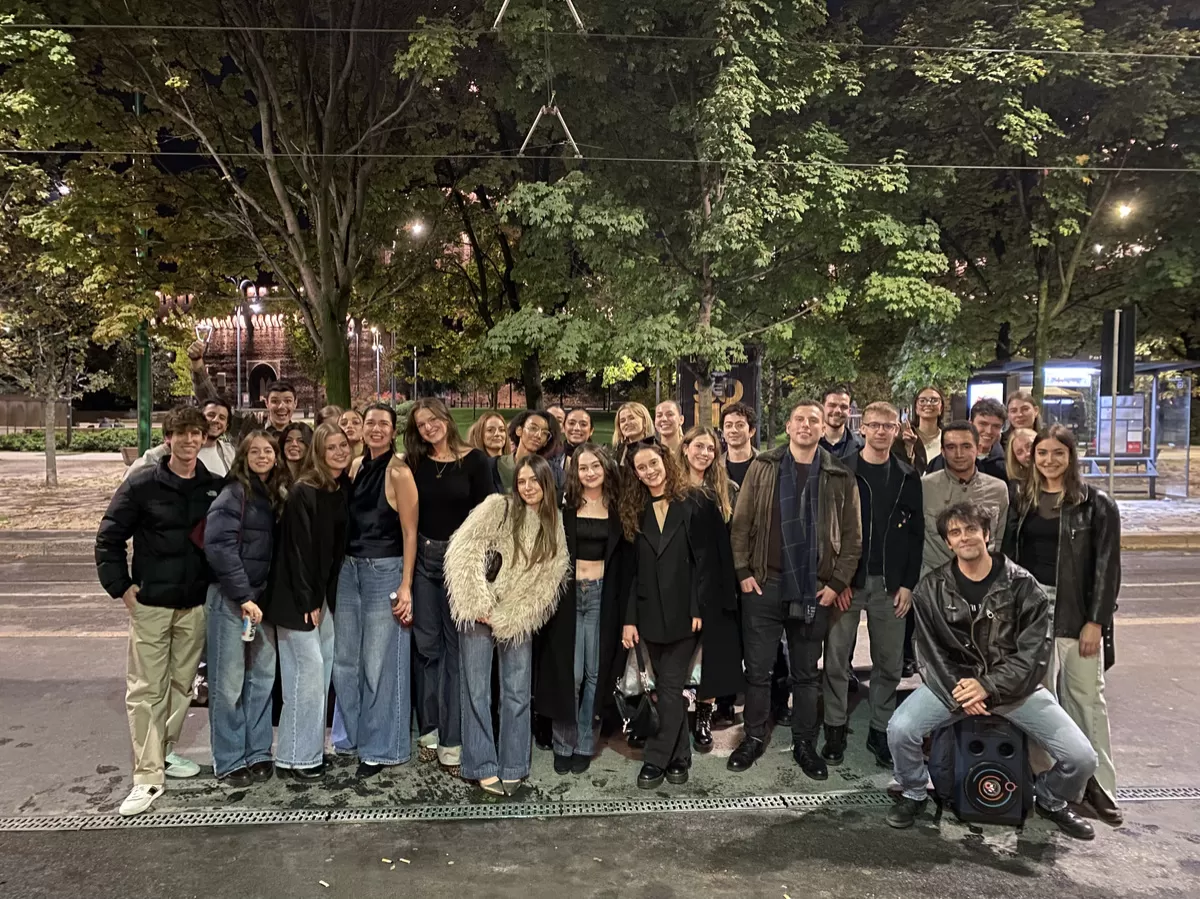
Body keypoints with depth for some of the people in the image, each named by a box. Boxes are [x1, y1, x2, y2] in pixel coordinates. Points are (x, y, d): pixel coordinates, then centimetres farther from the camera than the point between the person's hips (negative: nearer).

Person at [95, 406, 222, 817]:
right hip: (150, 603, -3)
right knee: (145, 688, -1)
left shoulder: (215, 488, 2)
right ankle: (148, 776, 5)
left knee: (182, 683, 13)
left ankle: (164, 752, 31)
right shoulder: (141, 485, -7)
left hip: (196, 605, 3)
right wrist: (120, 586, -7)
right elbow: (109, 538, -3)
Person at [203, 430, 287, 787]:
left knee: (263, 676, 10)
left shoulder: (277, 496, 10)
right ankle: (230, 761, 12)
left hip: (262, 596, 6)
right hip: (230, 597, -6)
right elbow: (219, 546, -18)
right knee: (229, 682, 1)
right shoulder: (234, 494, -10)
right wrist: (244, 596, -19)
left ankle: (258, 752, 22)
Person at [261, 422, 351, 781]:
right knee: (308, 667, -7)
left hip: (323, 593, 7)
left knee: (322, 668, 9)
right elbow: (297, 549, -17)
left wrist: (325, 597, 6)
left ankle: (311, 749, 20)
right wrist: (307, 602, -16)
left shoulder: (344, 491, 5)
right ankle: (295, 757, 3)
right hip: (296, 594, -7)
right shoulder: (303, 492, -16)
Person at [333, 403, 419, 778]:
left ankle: (379, 748, 15)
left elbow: (410, 533, -11)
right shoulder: (355, 466, 8)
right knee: (345, 659, 13)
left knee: (379, 662, 1)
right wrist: (340, 566, 6)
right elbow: (347, 520, 14)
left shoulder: (399, 473, -10)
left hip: (385, 570, -6)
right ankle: (351, 736, 30)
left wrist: (406, 586, -15)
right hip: (349, 569, 6)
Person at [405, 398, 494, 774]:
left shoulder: (474, 460, -3)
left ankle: (452, 739, 7)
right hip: (422, 557, 3)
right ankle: (429, 729, 20)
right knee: (427, 646, 9)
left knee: (455, 646, 1)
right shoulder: (415, 463, 7)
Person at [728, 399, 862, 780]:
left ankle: (804, 743, 24)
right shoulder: (763, 467, 2)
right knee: (758, 668, 7)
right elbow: (741, 523, 1)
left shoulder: (840, 477, 3)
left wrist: (837, 582, -3)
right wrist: (744, 572, -4)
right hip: (764, 584, 0)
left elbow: (852, 536, 4)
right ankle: (754, 737, 22)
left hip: (815, 589, 1)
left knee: (807, 673, 11)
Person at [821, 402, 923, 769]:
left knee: (889, 662, 7)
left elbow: (916, 533, 6)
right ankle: (836, 730, 16)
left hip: (890, 584, 2)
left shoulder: (908, 478, 7)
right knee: (837, 659, 3)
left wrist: (908, 584, -1)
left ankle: (880, 730, 22)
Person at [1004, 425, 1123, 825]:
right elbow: (1008, 555, 8)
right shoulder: (1022, 500, 8)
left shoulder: (1096, 504, -2)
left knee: (1086, 696, 1)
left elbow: (1107, 566, -5)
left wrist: (1096, 621, -10)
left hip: (1076, 611, -3)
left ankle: (1099, 784, 11)